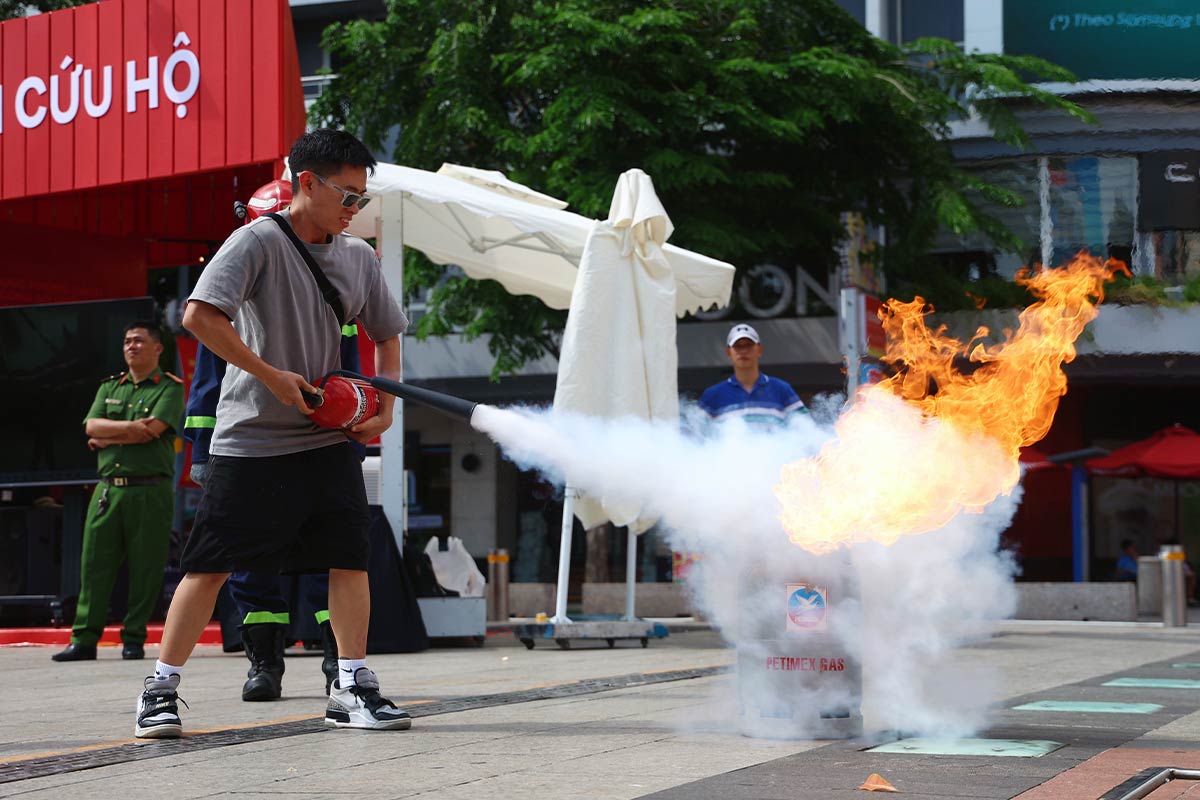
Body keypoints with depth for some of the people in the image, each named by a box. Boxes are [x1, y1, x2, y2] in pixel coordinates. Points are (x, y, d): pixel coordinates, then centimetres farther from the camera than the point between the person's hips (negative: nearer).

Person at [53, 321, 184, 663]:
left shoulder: (170, 388, 3)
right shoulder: (109, 387, 19)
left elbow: (153, 430, -12)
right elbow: (92, 426, 5)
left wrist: (106, 439, -3)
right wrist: (129, 426, -10)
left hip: (150, 490, -4)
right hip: (108, 489, 4)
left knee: (145, 567, -2)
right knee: (94, 562, 0)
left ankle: (134, 639, 6)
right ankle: (84, 639, 3)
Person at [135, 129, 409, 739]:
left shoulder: (359, 257, 8)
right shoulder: (258, 241, -10)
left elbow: (386, 333, 22)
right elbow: (198, 316, -21)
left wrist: (386, 402, 6)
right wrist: (271, 376, -20)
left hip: (328, 437, 5)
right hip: (250, 437, -5)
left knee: (350, 555, -3)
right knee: (210, 564, -2)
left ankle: (352, 688, 6)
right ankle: (161, 690, 9)